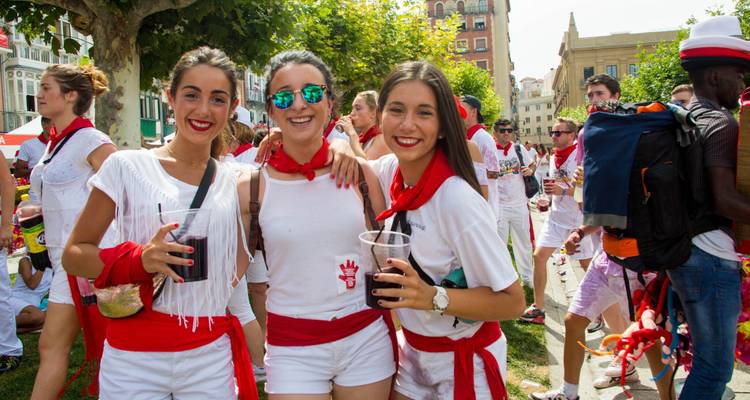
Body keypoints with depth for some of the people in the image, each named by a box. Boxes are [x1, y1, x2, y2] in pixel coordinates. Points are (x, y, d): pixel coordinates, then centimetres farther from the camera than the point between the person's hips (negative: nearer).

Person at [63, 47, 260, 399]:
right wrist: (139, 259, -19)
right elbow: (73, 255, -2)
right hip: (135, 359, -2)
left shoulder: (235, 182, 4)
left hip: (211, 357, 2)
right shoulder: (126, 166, -5)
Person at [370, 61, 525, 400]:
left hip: (463, 361, -6)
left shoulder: (457, 199, -27)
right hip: (411, 350, 6)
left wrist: (432, 297, -34)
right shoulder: (389, 170, -9)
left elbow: (513, 301, -22)